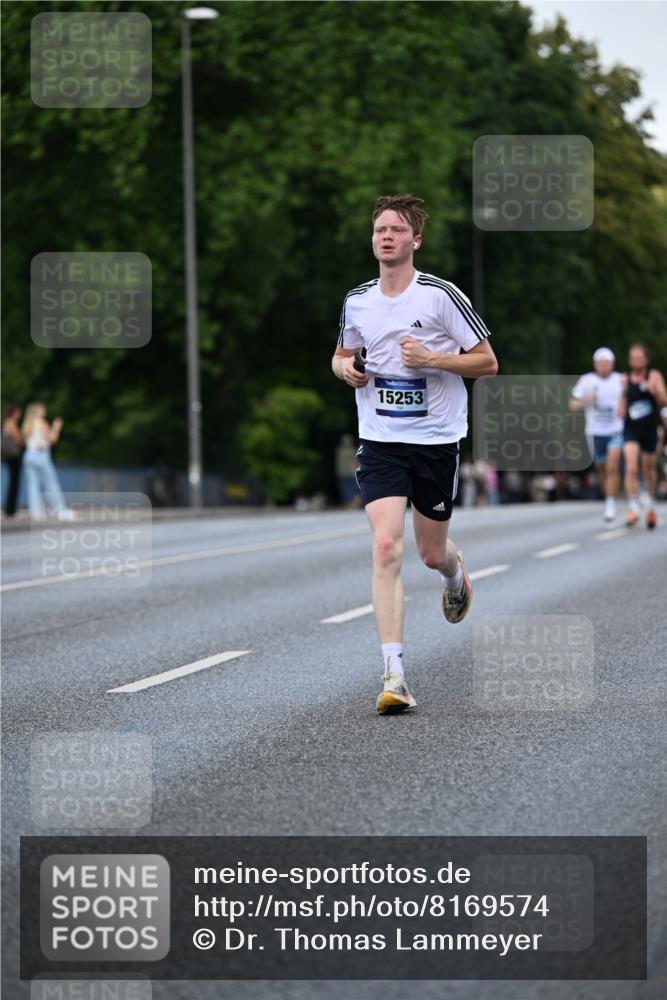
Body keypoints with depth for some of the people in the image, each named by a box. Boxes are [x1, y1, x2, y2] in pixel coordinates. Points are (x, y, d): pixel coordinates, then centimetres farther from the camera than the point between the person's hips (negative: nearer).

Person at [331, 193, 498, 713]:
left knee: (432, 553, 11)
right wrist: (346, 368, -1)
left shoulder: (442, 295, -7)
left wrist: (432, 358, -18)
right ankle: (394, 675, -18)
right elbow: (342, 355, 23)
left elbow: (488, 362, -4)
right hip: (380, 441, 2)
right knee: (387, 548, -15)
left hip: (437, 440, -1)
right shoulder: (357, 301, 5)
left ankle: (456, 572, 53)